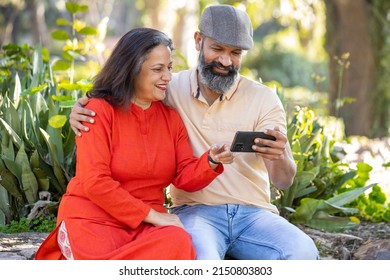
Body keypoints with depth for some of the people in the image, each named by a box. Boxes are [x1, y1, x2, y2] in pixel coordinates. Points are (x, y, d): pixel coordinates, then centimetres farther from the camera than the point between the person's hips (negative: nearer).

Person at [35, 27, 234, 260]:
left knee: (179, 242, -31)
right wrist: (152, 215, -14)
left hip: (146, 224, 6)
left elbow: (185, 177, 9)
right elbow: (94, 183, -12)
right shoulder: (100, 110, -4)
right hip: (93, 219, -6)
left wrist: (211, 161, -13)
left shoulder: (171, 118, 14)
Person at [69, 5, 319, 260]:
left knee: (303, 252, -29)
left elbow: (284, 181, -3)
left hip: (253, 214, 2)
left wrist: (279, 157, -28)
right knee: (200, 260, -37)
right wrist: (83, 114, -11)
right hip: (195, 210, -2)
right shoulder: (171, 89, 4)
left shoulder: (263, 99, 3)